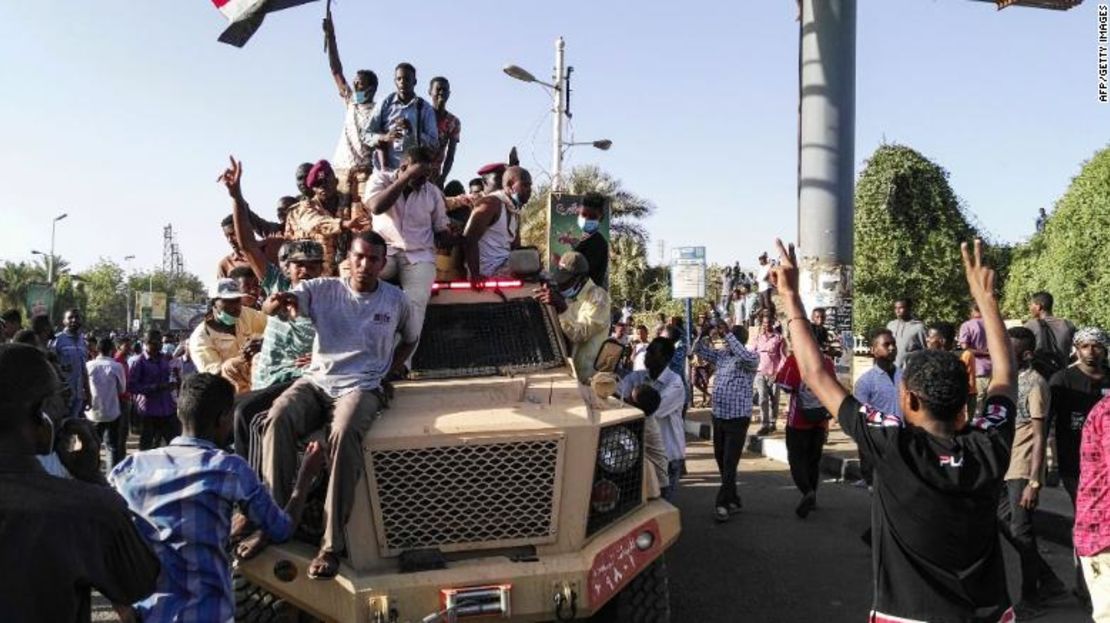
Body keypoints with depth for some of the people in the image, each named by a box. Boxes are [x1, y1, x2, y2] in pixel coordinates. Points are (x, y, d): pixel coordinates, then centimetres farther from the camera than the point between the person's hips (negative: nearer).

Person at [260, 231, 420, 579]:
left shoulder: (396, 300, 8)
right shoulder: (323, 289, 4)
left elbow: (410, 339, 25)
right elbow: (272, 306, -11)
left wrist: (389, 372, 11)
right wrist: (279, 302, -36)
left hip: (361, 388, -2)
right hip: (316, 382, 2)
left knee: (344, 435, -35)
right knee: (278, 419, -31)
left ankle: (332, 543, -33)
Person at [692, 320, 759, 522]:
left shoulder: (751, 359, -9)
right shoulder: (721, 355, 8)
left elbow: (745, 357, -32)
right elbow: (699, 350, 15)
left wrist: (728, 333, -30)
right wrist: (705, 333, -4)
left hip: (738, 418, -7)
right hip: (718, 416, 7)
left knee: (729, 464, -7)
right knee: (721, 462, 14)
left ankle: (723, 504, -1)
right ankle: (733, 500, 26)